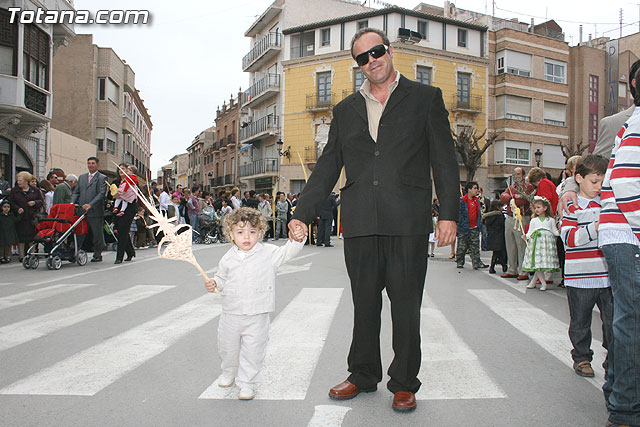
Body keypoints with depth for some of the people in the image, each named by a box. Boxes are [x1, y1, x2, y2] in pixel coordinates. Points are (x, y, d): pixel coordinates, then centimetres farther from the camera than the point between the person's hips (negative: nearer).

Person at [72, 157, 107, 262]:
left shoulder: (102, 178, -1)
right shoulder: (82, 177, 18)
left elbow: (101, 194, -11)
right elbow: (76, 192, 17)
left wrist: (90, 205, -22)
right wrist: (72, 203, -1)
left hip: (95, 211, -5)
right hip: (81, 210, 5)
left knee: (97, 234, 4)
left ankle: (97, 255, 14)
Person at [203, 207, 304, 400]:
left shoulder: (269, 253, -6)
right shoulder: (228, 258, 1)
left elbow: (288, 252, -10)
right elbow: (221, 277, 15)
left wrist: (295, 239, -29)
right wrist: (214, 284, -6)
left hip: (257, 316, -3)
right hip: (231, 314, 3)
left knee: (253, 351, 2)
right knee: (227, 347, 19)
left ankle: (247, 383, 20)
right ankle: (229, 372, 46)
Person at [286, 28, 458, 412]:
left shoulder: (425, 98, 8)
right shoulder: (346, 110, 17)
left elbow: (445, 160, 2)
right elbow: (327, 167, 16)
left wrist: (448, 214, -7)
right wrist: (303, 213, 9)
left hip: (407, 222, -3)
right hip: (360, 224, 3)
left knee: (406, 305, 4)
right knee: (364, 303, 12)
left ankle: (404, 383, 21)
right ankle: (363, 376, 29)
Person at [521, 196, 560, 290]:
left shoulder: (551, 220, 10)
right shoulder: (533, 220, 12)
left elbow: (554, 231, 12)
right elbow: (530, 232, 9)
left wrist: (559, 232, -8)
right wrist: (526, 236, -10)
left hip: (547, 242, -1)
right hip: (536, 242, 1)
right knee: (537, 263, -6)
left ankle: (533, 281, 9)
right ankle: (543, 283, 5)